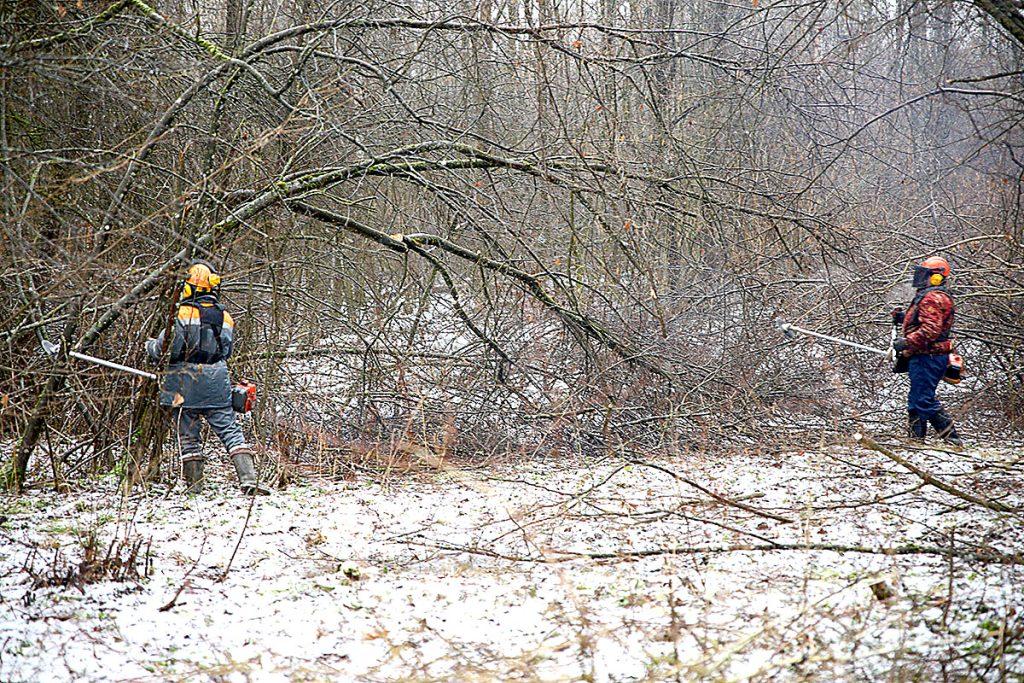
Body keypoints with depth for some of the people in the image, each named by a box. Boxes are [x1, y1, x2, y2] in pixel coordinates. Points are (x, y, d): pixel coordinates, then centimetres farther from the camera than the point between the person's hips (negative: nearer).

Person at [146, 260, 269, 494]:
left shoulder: (183, 313, -11)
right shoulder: (225, 317, 5)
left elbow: (167, 349, -13)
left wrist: (150, 346, 7)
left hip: (186, 387, -3)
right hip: (217, 385, 3)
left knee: (188, 436, 7)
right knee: (231, 431, 3)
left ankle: (194, 485, 8)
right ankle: (248, 479, -9)